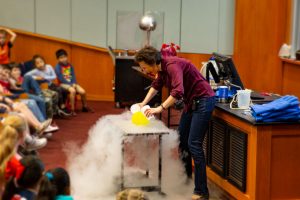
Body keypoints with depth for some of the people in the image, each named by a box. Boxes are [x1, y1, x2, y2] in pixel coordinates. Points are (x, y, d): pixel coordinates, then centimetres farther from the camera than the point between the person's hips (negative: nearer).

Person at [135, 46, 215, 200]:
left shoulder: (172, 65, -25)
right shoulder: (161, 68, 3)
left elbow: (178, 92, -37)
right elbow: (156, 85, 23)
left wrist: (159, 109, -37)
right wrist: (144, 103, 15)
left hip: (203, 100, -10)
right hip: (191, 101, 10)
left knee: (194, 144, -13)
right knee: (182, 139, 16)